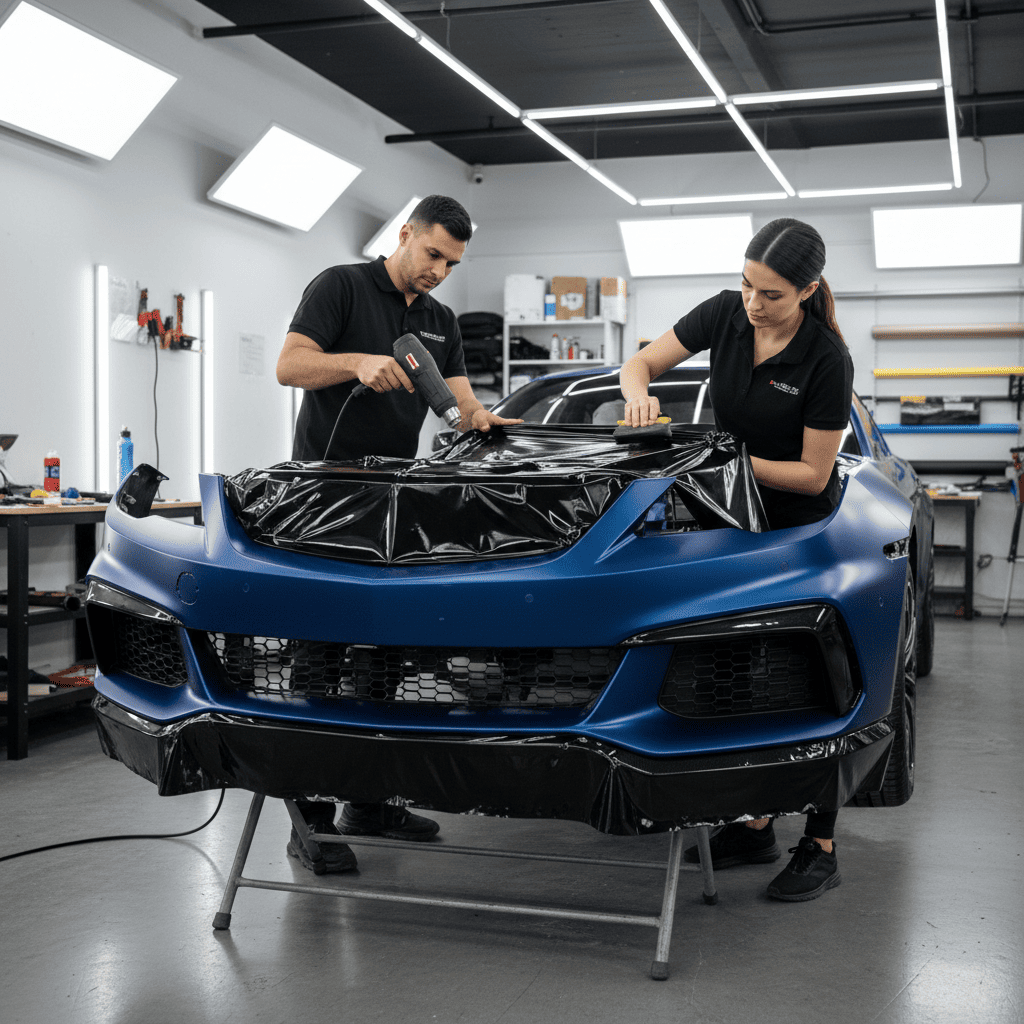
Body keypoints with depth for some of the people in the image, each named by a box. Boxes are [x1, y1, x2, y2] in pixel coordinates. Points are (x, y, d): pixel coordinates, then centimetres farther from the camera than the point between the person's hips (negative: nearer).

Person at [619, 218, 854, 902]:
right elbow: (641, 363, 0)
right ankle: (755, 827, 20)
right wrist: (640, 395, -22)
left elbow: (812, 473, -18)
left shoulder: (826, 360, -22)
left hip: (802, 530, -5)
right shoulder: (725, 314, -8)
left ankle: (822, 849, 8)